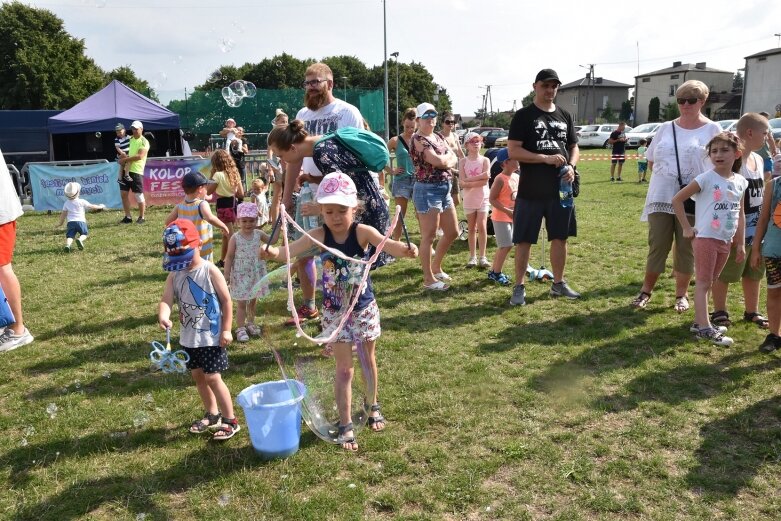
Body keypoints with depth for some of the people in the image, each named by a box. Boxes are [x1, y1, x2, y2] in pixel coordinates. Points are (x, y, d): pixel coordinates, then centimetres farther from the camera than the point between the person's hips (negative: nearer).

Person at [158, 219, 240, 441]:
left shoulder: (210, 271, -14)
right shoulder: (174, 274, -1)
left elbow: (227, 301, -10)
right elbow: (166, 299, -12)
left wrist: (226, 330, -12)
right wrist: (163, 315, -35)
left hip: (212, 336, -6)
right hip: (188, 337, 6)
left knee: (212, 378, -4)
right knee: (198, 376, 17)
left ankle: (230, 420, 10)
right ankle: (212, 415, 36)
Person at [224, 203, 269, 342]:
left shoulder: (258, 234, -4)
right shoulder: (235, 238, -13)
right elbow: (229, 257, -9)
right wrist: (226, 275, -10)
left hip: (256, 274, 4)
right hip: (241, 275, -4)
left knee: (253, 301, 18)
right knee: (241, 303, 3)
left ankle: (251, 323, 35)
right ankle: (240, 328, 13)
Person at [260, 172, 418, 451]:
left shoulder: (362, 232, -18)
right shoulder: (319, 235, -15)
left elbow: (388, 244, -34)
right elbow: (289, 251, -26)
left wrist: (405, 249, -56)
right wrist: (273, 252, -48)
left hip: (365, 308, 0)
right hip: (335, 312, 0)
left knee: (369, 360, 19)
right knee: (344, 368, 6)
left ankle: (373, 406, 44)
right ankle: (346, 425, 19)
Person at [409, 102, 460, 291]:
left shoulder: (438, 137, 16)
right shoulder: (418, 139, -11)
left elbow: (454, 159, 11)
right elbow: (437, 161, -21)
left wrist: (444, 161, -9)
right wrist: (448, 156, -1)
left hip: (445, 189, 9)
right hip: (427, 190, -9)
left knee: (452, 232, 15)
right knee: (429, 236, -4)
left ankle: (436, 267, 32)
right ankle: (428, 279, 6)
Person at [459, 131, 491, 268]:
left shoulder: (485, 160, -1)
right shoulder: (463, 161, 1)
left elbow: (485, 180, -13)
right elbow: (462, 183, -10)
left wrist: (469, 180, -16)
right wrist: (479, 178, -15)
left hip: (483, 198, -1)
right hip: (469, 199, 1)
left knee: (482, 227, -8)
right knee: (472, 228, 7)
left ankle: (482, 257, -2)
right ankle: (472, 257, 14)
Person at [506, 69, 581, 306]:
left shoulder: (564, 115, 13)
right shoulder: (523, 116, -3)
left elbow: (574, 147, 16)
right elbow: (512, 151, -12)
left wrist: (571, 166, -6)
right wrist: (546, 158, -20)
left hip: (561, 189, 5)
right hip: (530, 191, -5)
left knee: (560, 237, 11)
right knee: (524, 240, -1)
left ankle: (558, 283, 25)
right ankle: (519, 287, 9)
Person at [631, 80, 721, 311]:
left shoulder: (712, 129, 1)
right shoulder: (666, 128, 8)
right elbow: (651, 161, 15)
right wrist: (665, 174, 1)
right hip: (661, 198, 2)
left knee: (686, 249, 6)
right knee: (657, 246, 5)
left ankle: (681, 295, 19)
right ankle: (646, 290, 17)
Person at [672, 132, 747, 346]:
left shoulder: (740, 182, 6)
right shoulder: (706, 178, -11)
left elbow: (740, 214, 13)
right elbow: (677, 199, -10)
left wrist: (740, 243, 12)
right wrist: (686, 228, -11)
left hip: (725, 242, 6)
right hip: (705, 238, -6)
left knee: (708, 283, 14)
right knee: (703, 283, -4)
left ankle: (699, 322, 24)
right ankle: (704, 328, -4)